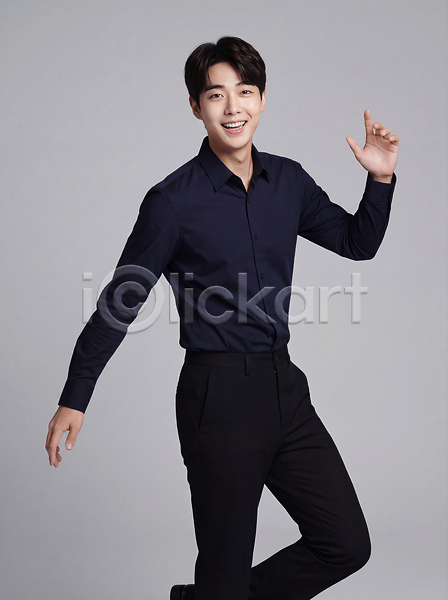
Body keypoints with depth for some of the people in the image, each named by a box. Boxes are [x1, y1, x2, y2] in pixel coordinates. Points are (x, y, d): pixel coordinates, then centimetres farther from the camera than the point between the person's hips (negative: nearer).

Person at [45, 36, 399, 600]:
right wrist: (74, 399, -2)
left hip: (284, 386, 6)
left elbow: (358, 242, 19)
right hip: (219, 393, -6)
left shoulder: (288, 180, 6)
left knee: (347, 543, 11)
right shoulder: (174, 201, -9)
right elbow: (120, 301, -4)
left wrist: (381, 179, 1)